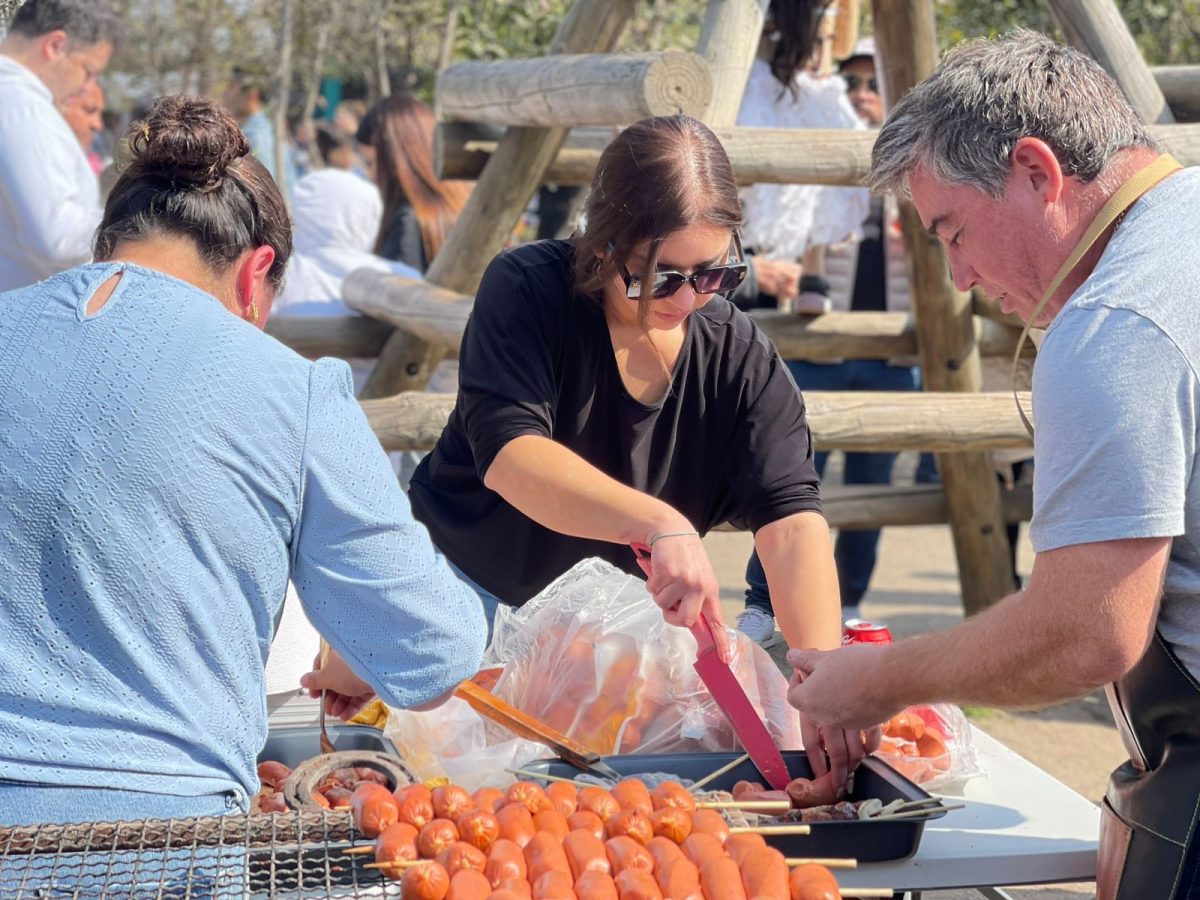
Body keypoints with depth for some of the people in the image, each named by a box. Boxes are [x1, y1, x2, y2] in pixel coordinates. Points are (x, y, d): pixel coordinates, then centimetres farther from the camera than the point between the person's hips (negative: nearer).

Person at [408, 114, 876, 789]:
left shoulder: (740, 355, -8)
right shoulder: (527, 290, -17)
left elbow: (792, 520, -20)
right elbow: (509, 457, -32)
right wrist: (660, 525, -47)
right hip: (470, 595, -3)